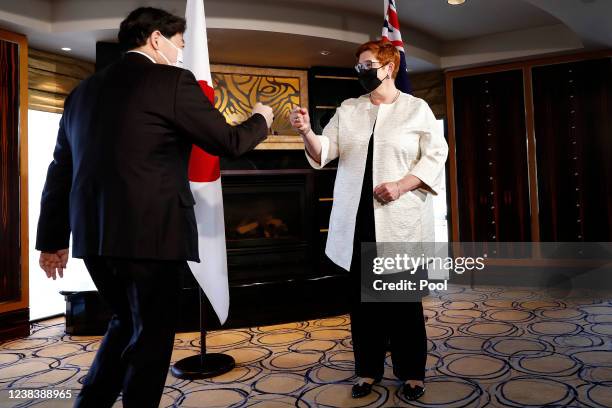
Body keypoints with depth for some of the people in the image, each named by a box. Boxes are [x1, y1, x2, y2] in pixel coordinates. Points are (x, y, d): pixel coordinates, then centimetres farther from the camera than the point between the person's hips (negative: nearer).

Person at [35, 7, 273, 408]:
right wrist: (260, 120, 18)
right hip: (151, 233, -7)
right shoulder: (172, 81, -6)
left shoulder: (83, 90, 15)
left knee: (126, 324, 25)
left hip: (93, 235, 8)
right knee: (151, 336, 9)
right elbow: (228, 142, -2)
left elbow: (60, 170, 16)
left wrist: (53, 239, 21)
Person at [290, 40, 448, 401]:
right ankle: (369, 368, 22)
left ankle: (412, 371, 19)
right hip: (357, 218, 3)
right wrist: (307, 132, -17)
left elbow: (435, 154, 0)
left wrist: (402, 185, -14)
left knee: (404, 297, 3)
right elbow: (324, 152, 4)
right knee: (363, 295, 8)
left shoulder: (416, 108, 4)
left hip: (401, 219, -3)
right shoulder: (348, 109, 13)